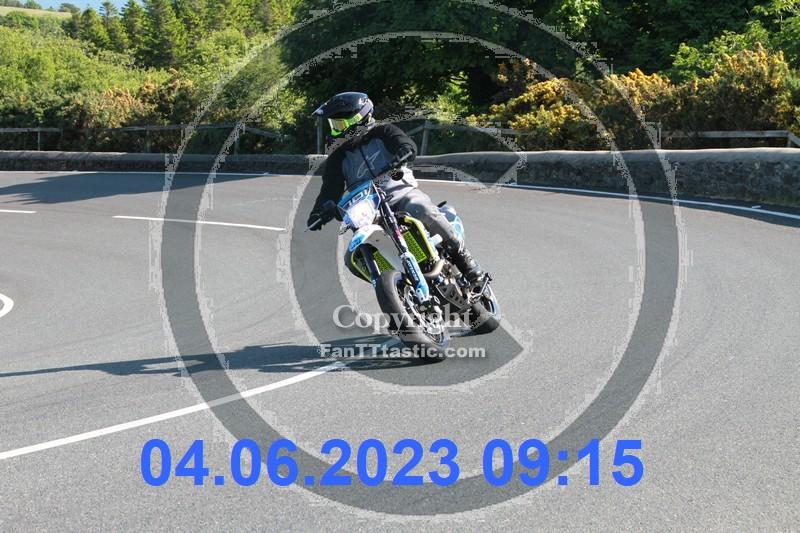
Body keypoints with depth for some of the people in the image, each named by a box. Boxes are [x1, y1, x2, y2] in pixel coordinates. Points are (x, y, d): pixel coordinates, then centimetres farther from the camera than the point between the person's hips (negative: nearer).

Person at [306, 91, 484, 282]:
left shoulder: (382, 133, 6)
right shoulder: (337, 159, 14)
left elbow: (407, 144, -13)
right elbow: (331, 188, -1)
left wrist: (402, 154, -38)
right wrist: (323, 208, -23)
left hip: (403, 194, -3)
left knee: (421, 209, -37)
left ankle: (461, 257, -23)